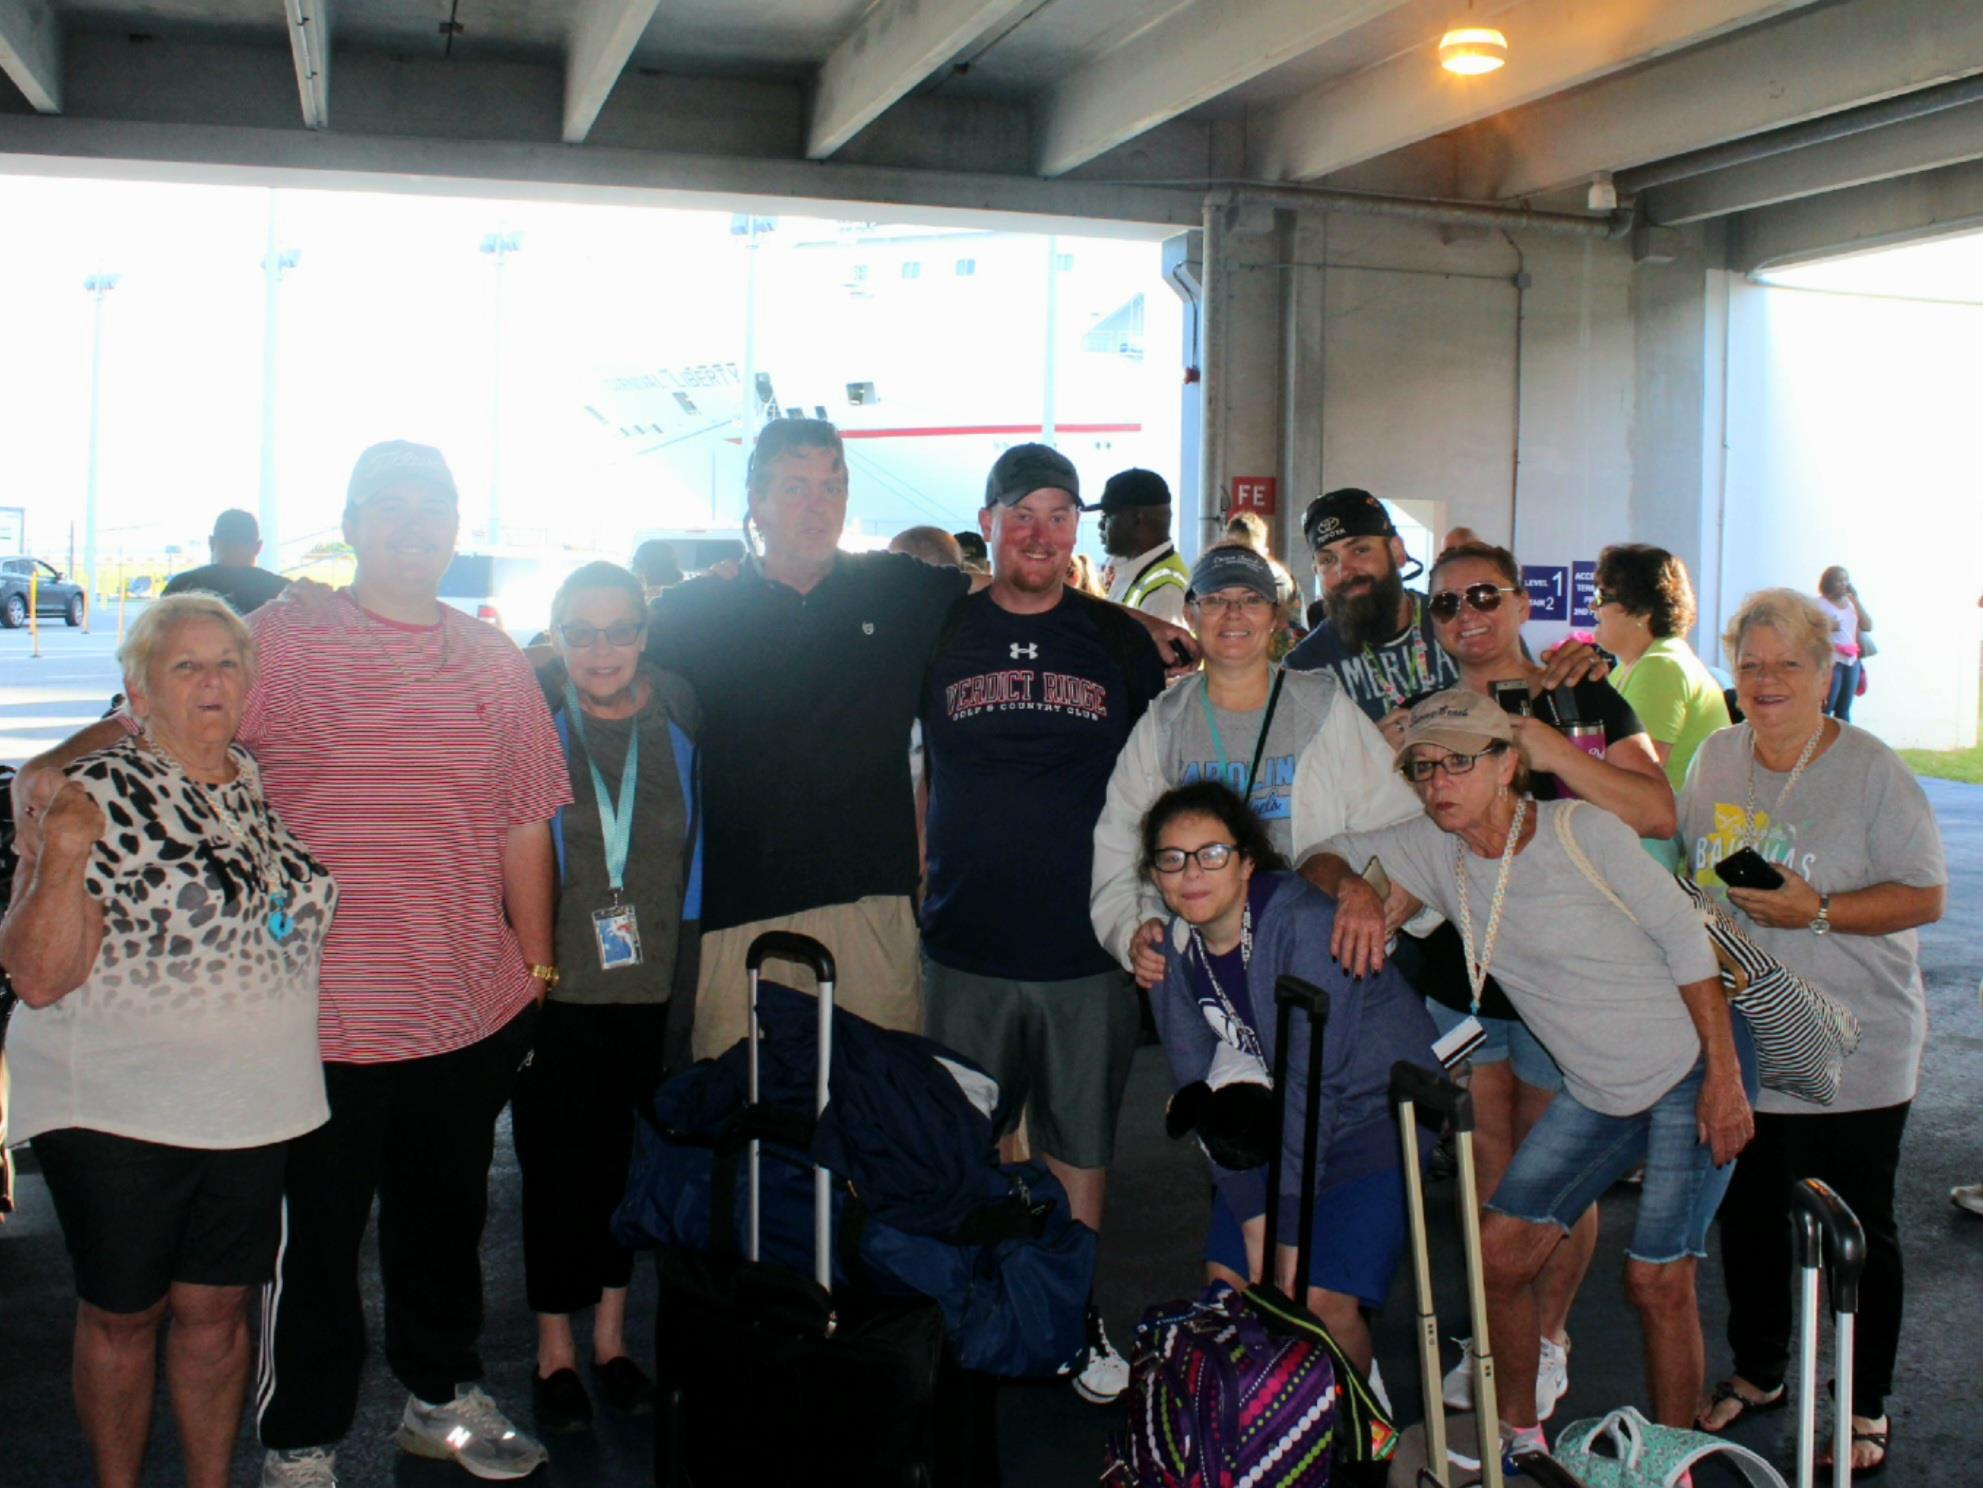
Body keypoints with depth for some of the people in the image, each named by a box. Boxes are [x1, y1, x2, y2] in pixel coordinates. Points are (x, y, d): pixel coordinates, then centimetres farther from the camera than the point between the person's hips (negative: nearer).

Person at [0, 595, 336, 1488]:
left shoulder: (269, 789, 5)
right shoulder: (95, 796, -11)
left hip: (251, 1108, 4)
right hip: (117, 1111, -4)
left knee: (216, 1307, 14)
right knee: (123, 1315, 11)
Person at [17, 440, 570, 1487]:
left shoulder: (493, 660, 6)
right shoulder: (282, 641, -5)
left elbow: (524, 825, 9)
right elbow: (157, 716, -7)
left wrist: (538, 972, 10)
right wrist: (52, 766, -26)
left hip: (473, 1008, 4)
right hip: (325, 1009, -4)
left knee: (445, 1214, 20)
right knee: (316, 1233, 8)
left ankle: (441, 1397, 40)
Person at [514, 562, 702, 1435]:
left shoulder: (680, 719, 1)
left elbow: (706, 845, 11)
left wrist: (693, 967, 7)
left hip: (654, 990, 2)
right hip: (555, 988, -2)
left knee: (629, 1162, 12)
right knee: (556, 1165, 5)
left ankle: (611, 1338, 28)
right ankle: (555, 1351, 21)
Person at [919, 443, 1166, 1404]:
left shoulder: (1121, 642, 4)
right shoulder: (939, 634, 3)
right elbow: (909, 777, 13)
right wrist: (922, 885, 8)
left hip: (1090, 946, 0)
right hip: (966, 946, 0)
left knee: (1080, 1139, 12)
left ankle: (1077, 1315, 29)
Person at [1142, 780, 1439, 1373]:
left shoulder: (1303, 923, -26)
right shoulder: (1172, 946, -6)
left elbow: (1314, 1084, -25)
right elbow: (1199, 1085, -2)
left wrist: (1292, 1232, -22)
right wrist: (1250, 1216, -9)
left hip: (1373, 1113, -6)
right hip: (1273, 1122, 6)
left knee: (1324, 1300, -16)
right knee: (1228, 1284, -1)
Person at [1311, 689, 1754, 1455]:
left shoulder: (1579, 831, -20)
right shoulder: (1436, 849, -5)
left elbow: (1685, 937, -15)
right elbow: (1327, 857, 2)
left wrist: (1725, 1075, -16)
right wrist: (1356, 888, -22)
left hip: (1689, 1075, -5)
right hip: (1595, 1091, 6)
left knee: (1657, 1280, -7)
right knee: (1500, 1253, 0)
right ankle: (1518, 1434, 20)